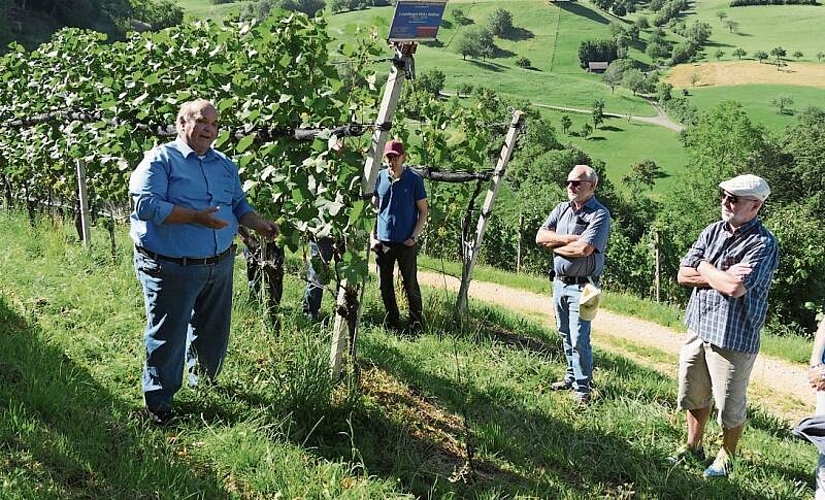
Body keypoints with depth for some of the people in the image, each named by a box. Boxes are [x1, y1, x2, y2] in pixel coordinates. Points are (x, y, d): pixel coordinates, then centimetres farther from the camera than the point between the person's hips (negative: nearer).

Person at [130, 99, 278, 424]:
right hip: (171, 269, -6)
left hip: (219, 265, 7)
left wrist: (260, 226, -3)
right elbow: (145, 204, -20)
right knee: (167, 337, 4)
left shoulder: (225, 165, 13)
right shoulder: (161, 159, -9)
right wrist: (195, 217, -25)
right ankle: (158, 402, 21)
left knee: (213, 333, 19)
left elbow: (239, 205, 17)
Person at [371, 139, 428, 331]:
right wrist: (372, 237, 3)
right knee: (385, 285, 10)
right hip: (383, 241, 3)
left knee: (411, 285, 1)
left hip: (406, 243, -3)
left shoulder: (414, 180, -5)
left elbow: (423, 211, 0)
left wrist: (414, 237, -9)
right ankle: (392, 322, 24)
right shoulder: (379, 178, 3)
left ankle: (417, 322, 15)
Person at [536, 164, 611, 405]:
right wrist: (570, 238, -15)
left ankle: (582, 388, 8)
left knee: (579, 339, -4)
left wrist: (555, 245, -8)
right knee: (565, 335, 17)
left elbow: (583, 249, -24)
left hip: (581, 286, -7)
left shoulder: (600, 214, -12)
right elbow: (540, 236, -3)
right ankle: (571, 377, 32)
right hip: (559, 283, 7)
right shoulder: (562, 209, 8)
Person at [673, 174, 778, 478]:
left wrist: (705, 268, -9)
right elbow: (683, 275, 0)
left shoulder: (763, 243, -14)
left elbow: (736, 287, -26)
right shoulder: (712, 231, 5)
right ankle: (693, 447, 39)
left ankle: (726, 457, 31)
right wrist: (722, 275, -15)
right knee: (694, 395, 20)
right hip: (698, 328, 6)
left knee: (730, 406, 9)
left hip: (734, 337, -6)